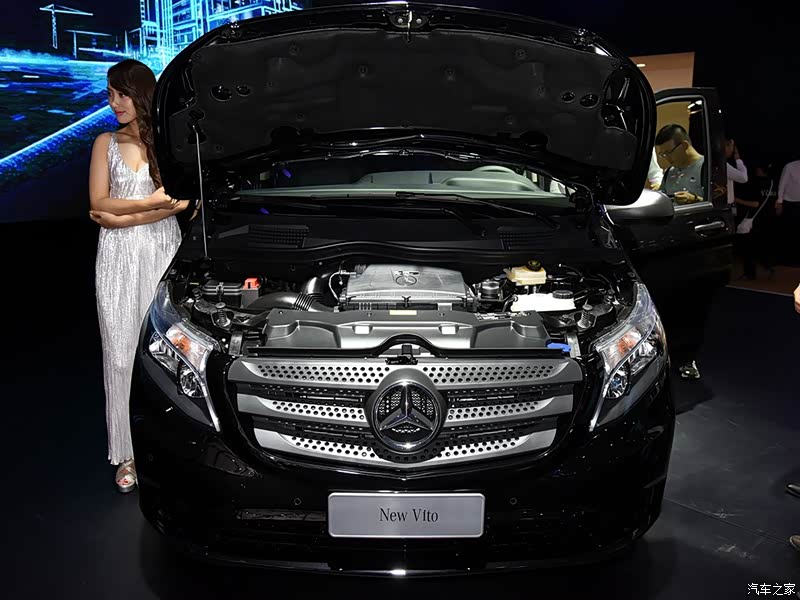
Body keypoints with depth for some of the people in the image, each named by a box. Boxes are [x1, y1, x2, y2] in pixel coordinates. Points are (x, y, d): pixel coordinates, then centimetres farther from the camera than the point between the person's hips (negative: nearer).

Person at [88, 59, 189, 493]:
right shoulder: (106, 143, 10)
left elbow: (180, 201, -7)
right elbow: (99, 204, 1)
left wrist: (123, 217, -10)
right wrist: (152, 202, -11)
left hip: (161, 252, -2)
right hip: (118, 260, 2)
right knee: (121, 355, 2)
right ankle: (127, 452, 10)